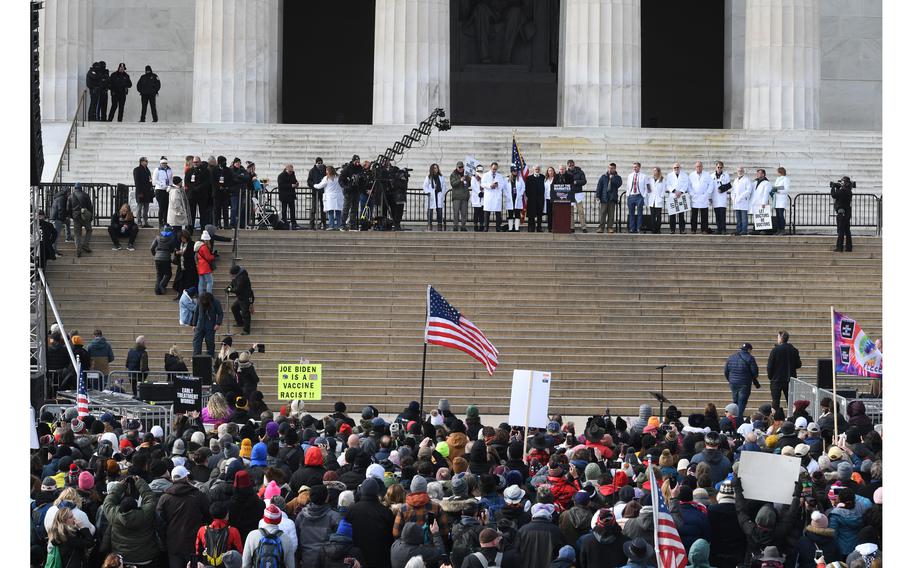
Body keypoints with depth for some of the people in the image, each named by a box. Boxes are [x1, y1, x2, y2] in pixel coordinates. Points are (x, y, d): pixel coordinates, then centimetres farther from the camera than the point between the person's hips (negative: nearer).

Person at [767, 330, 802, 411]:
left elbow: (770, 366, -11)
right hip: (790, 379, 3)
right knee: (790, 401, 10)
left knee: (775, 401, 1)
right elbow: (798, 365, 3)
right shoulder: (794, 350, -2)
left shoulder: (775, 350, -12)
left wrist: (770, 376, 4)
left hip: (777, 380, -3)